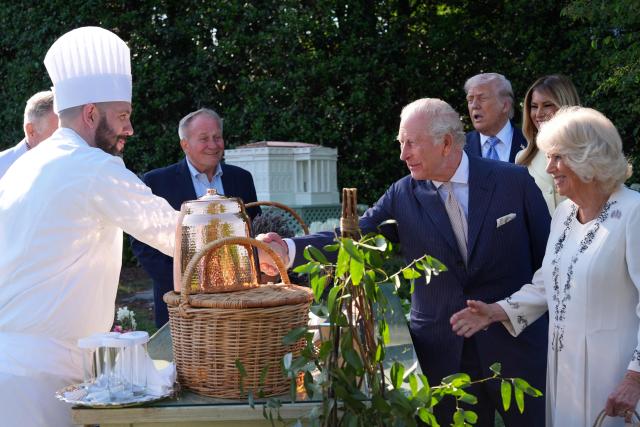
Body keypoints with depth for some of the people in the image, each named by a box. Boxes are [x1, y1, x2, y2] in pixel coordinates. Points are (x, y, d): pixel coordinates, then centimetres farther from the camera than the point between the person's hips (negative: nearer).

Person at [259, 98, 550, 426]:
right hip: (443, 353, 2)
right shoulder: (403, 195, 0)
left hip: (517, 346, -1)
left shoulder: (514, 181, -5)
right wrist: (289, 250, -24)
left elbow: (547, 255, 1)